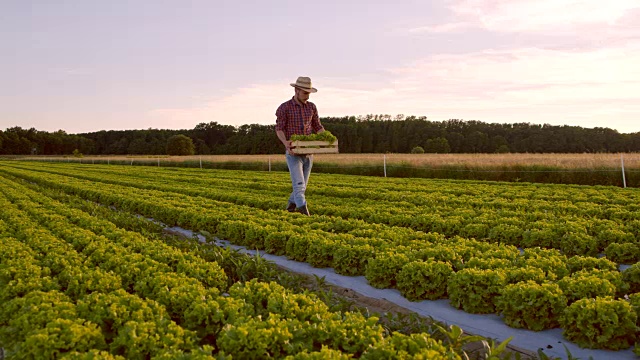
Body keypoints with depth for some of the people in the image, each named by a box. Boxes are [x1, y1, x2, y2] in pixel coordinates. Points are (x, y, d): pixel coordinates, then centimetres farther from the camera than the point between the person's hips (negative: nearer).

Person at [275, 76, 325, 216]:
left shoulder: (311, 107, 6)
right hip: (293, 153, -5)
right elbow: (279, 129, -11)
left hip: (308, 152, 5)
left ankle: (292, 204, 38)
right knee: (299, 185, -15)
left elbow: (318, 127, 10)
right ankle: (305, 213, -21)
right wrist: (286, 143, -31)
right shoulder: (284, 108, -7)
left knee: (302, 184, 15)